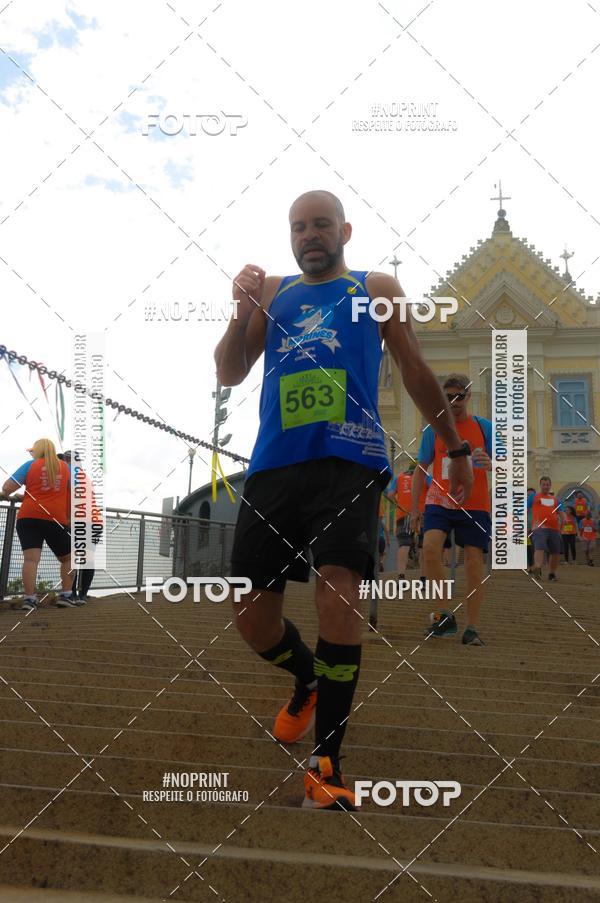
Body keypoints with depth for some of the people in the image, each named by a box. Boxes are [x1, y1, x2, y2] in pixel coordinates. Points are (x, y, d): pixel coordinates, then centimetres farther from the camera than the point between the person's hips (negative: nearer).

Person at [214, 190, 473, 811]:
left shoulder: (376, 290, 15)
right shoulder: (272, 292, 20)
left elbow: (416, 373, 18)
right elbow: (229, 375, 13)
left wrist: (455, 447, 18)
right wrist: (242, 309, -3)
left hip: (349, 463, -3)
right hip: (272, 467, 4)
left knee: (338, 592, -22)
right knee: (252, 618, 3)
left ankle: (327, 764, -11)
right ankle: (308, 679, 36)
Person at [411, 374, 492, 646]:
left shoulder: (484, 427, 4)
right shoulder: (433, 430, 6)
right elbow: (420, 470, 10)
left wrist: (490, 464, -23)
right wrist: (414, 508, 5)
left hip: (475, 505, 0)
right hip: (439, 502, 0)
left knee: (474, 563, -2)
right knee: (430, 547, -22)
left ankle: (472, 629, 9)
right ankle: (445, 616, -8)